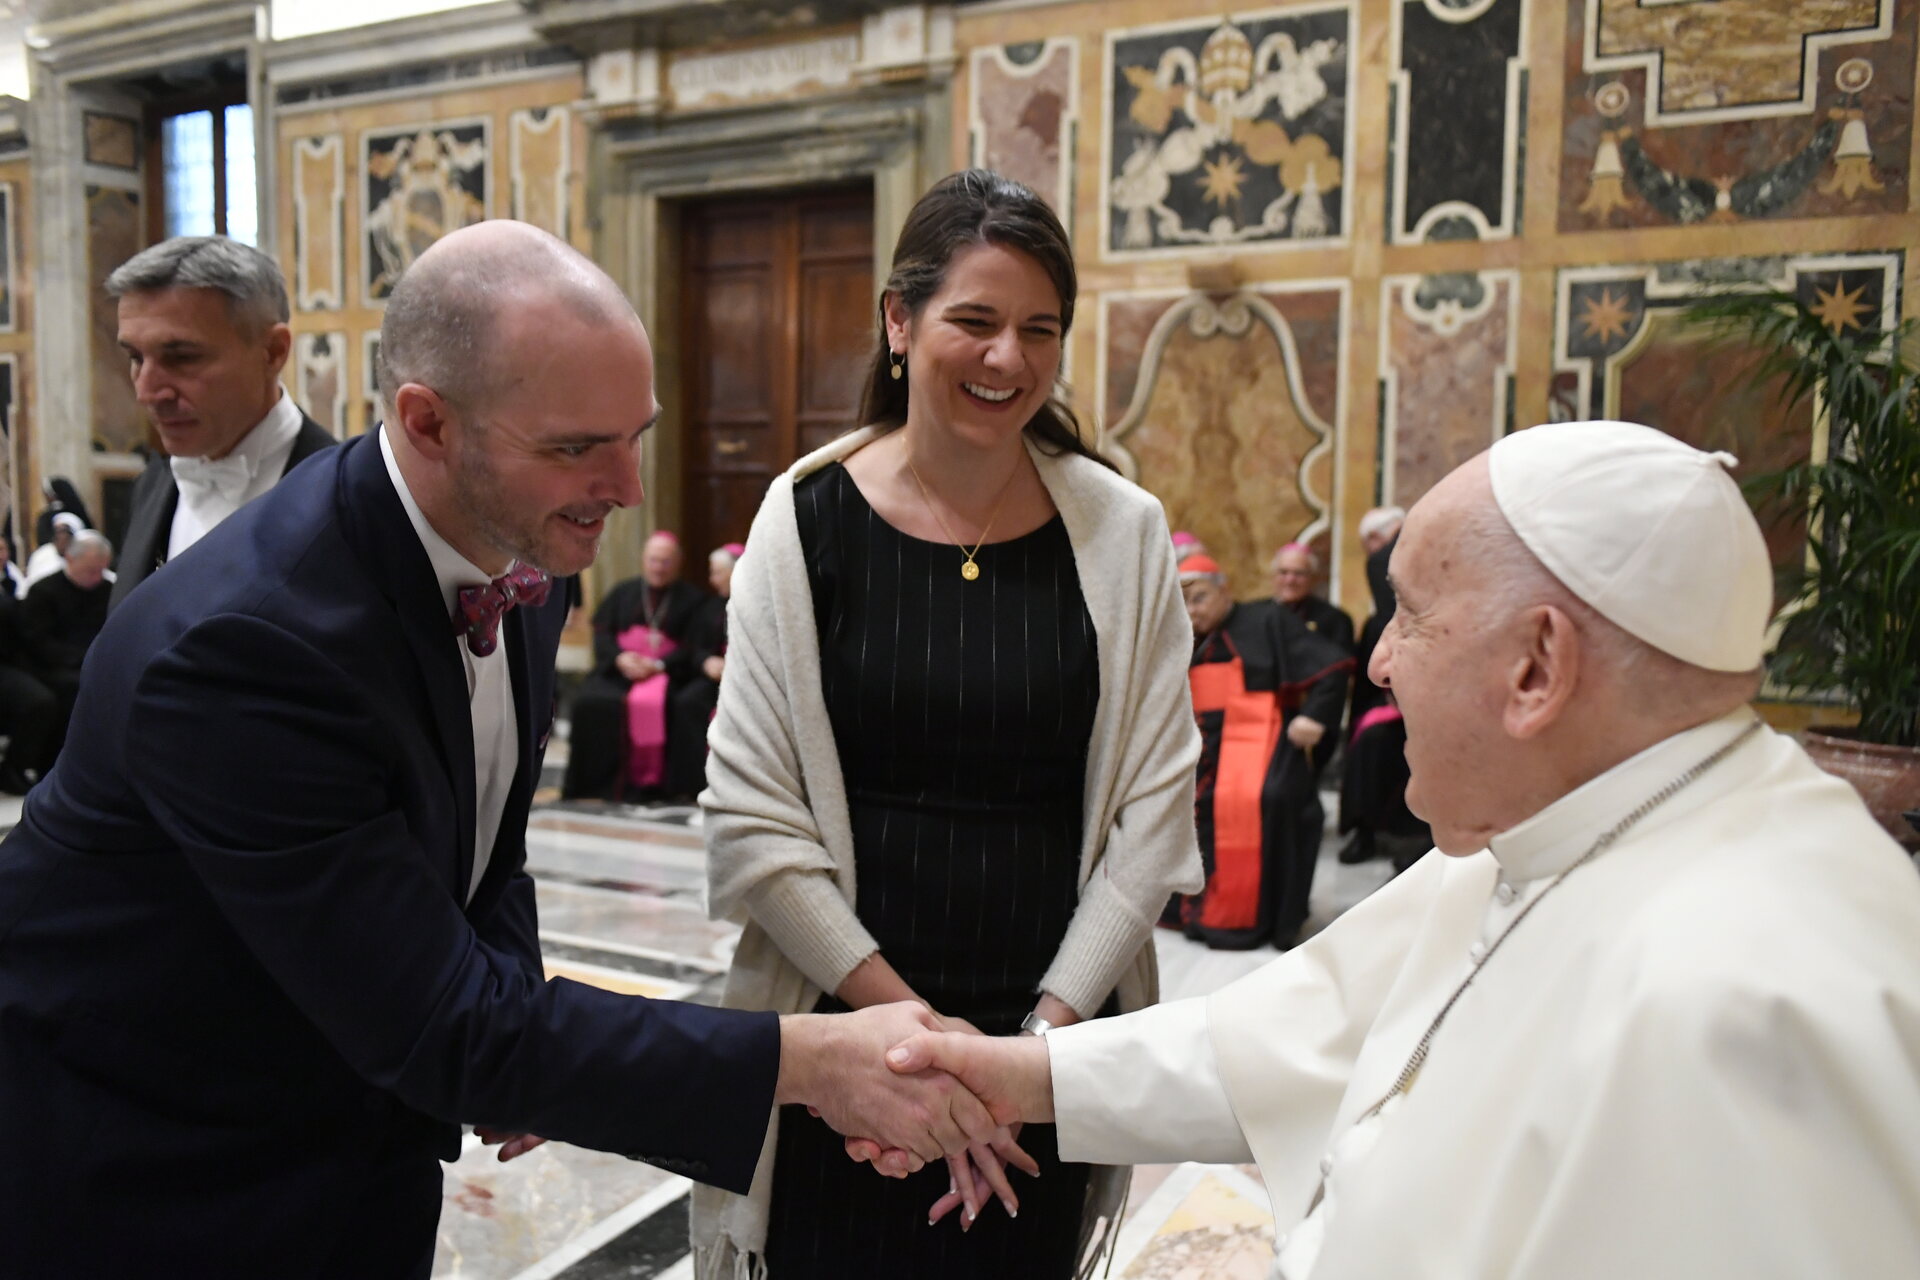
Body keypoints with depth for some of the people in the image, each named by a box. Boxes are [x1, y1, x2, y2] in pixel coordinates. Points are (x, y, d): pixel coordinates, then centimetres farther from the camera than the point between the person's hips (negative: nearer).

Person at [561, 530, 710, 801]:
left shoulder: (692, 598, 10)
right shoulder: (623, 593, 20)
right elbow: (601, 632, 9)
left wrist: (659, 664, -16)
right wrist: (620, 657, -11)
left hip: (664, 670, -3)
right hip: (618, 668, 3)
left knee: (649, 703, -36)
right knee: (589, 702, -26)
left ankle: (644, 783, -28)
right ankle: (595, 783, -18)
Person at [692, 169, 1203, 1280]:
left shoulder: (1122, 535, -3)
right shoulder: (810, 521, -6)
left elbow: (1153, 812, -2)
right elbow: (753, 821, -8)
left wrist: (1044, 1032, -9)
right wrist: (913, 1026, -11)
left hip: (1056, 1031, 1)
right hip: (840, 1031, -1)